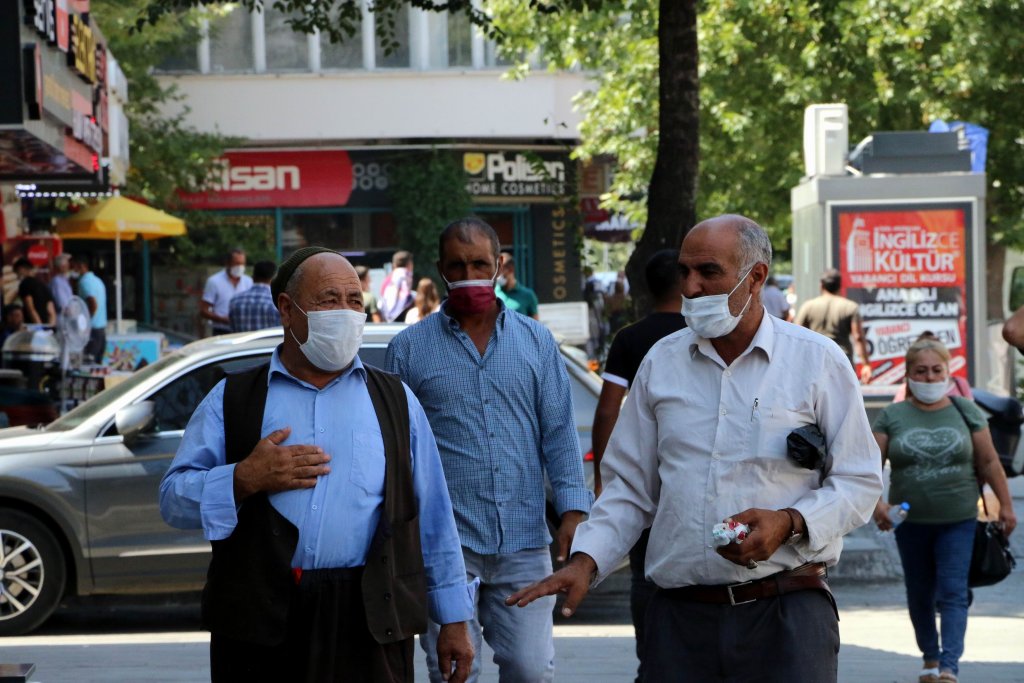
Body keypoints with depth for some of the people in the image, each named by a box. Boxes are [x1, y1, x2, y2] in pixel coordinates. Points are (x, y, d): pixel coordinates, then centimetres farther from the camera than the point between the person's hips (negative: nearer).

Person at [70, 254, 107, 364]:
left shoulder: (85, 282, -13)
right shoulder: (97, 280, 17)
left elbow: (93, 305, -24)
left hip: (92, 330, -9)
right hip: (102, 329, 9)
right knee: (97, 363, 10)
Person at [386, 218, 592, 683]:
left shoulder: (536, 341, 11)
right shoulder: (409, 348, 5)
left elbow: (559, 432, 10)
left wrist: (572, 509, -1)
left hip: (523, 541, 1)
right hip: (444, 541, -1)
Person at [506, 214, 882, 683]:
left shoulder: (818, 360, 2)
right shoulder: (661, 362, 12)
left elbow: (859, 482, 2)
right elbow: (629, 486, 16)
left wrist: (789, 523, -15)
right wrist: (586, 560, 1)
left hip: (786, 609, -3)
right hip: (680, 614, 3)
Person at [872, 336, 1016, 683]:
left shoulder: (965, 412, 2)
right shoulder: (893, 417, 1)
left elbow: (989, 462, 6)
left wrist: (1005, 505, 5)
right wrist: (876, 502, -19)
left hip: (957, 521, -1)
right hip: (911, 522, 1)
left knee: (953, 593, -11)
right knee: (919, 594, 12)